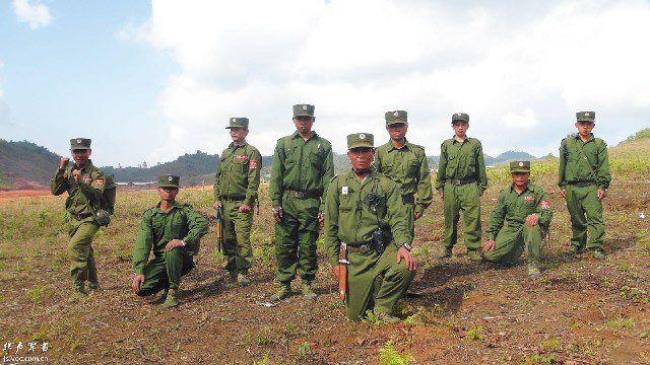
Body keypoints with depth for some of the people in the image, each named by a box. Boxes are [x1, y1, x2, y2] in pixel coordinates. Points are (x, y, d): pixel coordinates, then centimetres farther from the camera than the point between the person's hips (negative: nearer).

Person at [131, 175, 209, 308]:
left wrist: (184, 241, -34)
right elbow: (142, 244, -6)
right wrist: (139, 271, -17)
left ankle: (173, 292, -18)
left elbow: (203, 223, -19)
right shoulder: (149, 215, 4)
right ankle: (166, 282, 15)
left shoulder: (184, 210, -1)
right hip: (159, 260, 3)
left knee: (172, 251, -36)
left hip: (182, 258, -3)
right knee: (141, 288, -17)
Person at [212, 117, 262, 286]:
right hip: (225, 203, 7)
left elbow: (253, 180, -11)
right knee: (227, 240, 9)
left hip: (242, 204, -7)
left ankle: (243, 272, 1)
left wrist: (247, 202, -17)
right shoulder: (225, 152, 17)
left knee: (242, 240, -7)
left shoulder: (251, 152, -4)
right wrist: (216, 198, 9)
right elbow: (218, 177, 19)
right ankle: (232, 271, 20)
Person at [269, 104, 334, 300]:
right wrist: (276, 203, -4)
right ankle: (284, 285, 14)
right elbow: (276, 175, 4)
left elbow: (328, 178, 3)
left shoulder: (323, 146, 8)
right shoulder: (284, 144, 9)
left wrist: (325, 206, -5)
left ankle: (308, 284, 18)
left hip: (310, 203, -1)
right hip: (287, 201, 1)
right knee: (284, 245, 3)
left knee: (308, 246, 5)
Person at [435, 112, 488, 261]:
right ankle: (448, 249, 20)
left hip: (470, 187, -1)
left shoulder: (475, 144, 8)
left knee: (472, 219, -6)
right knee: (450, 220, 7)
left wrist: (482, 187, 7)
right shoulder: (446, 145, 10)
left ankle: (473, 251, 2)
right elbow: (442, 168, 12)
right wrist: (440, 187, 9)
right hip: (451, 187, 1)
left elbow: (481, 168, 9)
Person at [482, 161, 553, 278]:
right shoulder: (505, 193, 9)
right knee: (489, 255, -13)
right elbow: (496, 216, 12)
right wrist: (491, 238, 3)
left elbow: (548, 214, -9)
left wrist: (537, 217, -34)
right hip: (510, 230, 4)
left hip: (530, 230, -4)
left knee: (532, 225, -40)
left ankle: (533, 264, -24)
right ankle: (515, 253, 21)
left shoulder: (537, 192, -2)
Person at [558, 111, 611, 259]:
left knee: (595, 218, -8)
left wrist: (602, 186, -6)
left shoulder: (599, 144, 7)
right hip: (572, 187, 1)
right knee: (576, 219, 9)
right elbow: (562, 165, 10)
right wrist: (562, 186, 7)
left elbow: (603, 168, 2)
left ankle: (596, 247, -3)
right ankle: (576, 246, 21)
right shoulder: (567, 143, 10)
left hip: (591, 187, -1)